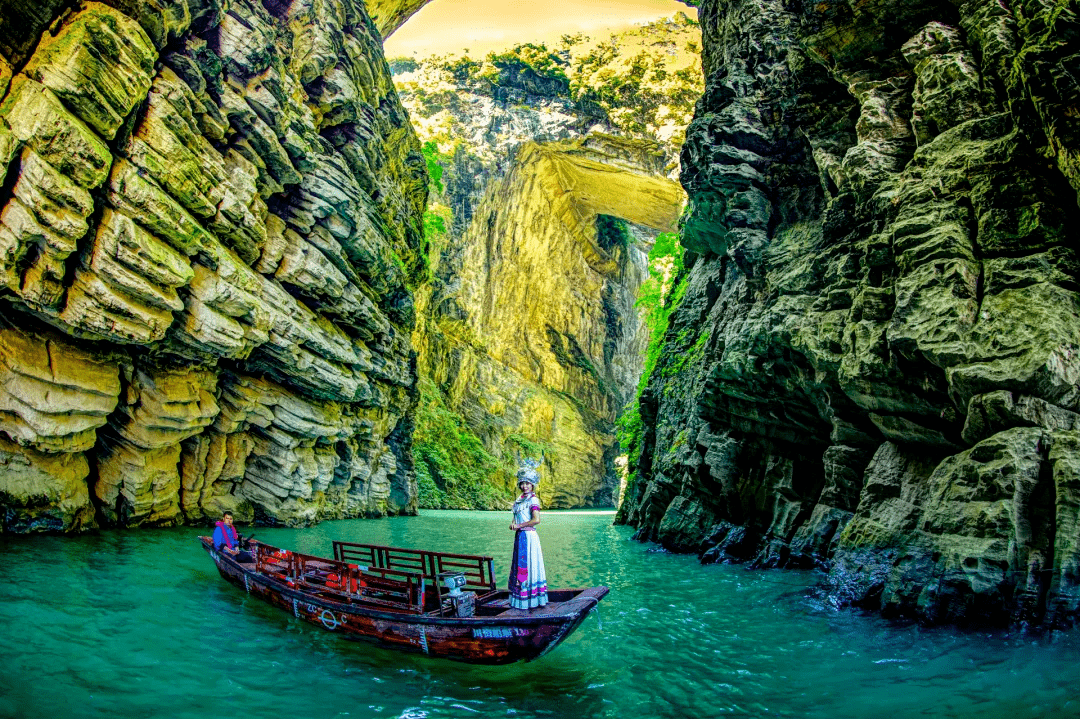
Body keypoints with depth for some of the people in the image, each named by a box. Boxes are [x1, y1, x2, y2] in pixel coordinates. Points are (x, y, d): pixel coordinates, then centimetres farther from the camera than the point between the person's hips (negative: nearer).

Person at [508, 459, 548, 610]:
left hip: (528, 536, -8)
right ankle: (519, 599, 16)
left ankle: (531, 600, 0)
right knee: (519, 566, 10)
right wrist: (513, 524, 1)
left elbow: (536, 520, -21)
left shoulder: (533, 500, -11)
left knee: (528, 565, -5)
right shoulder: (520, 499, 14)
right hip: (519, 536, 8)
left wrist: (519, 525, -13)